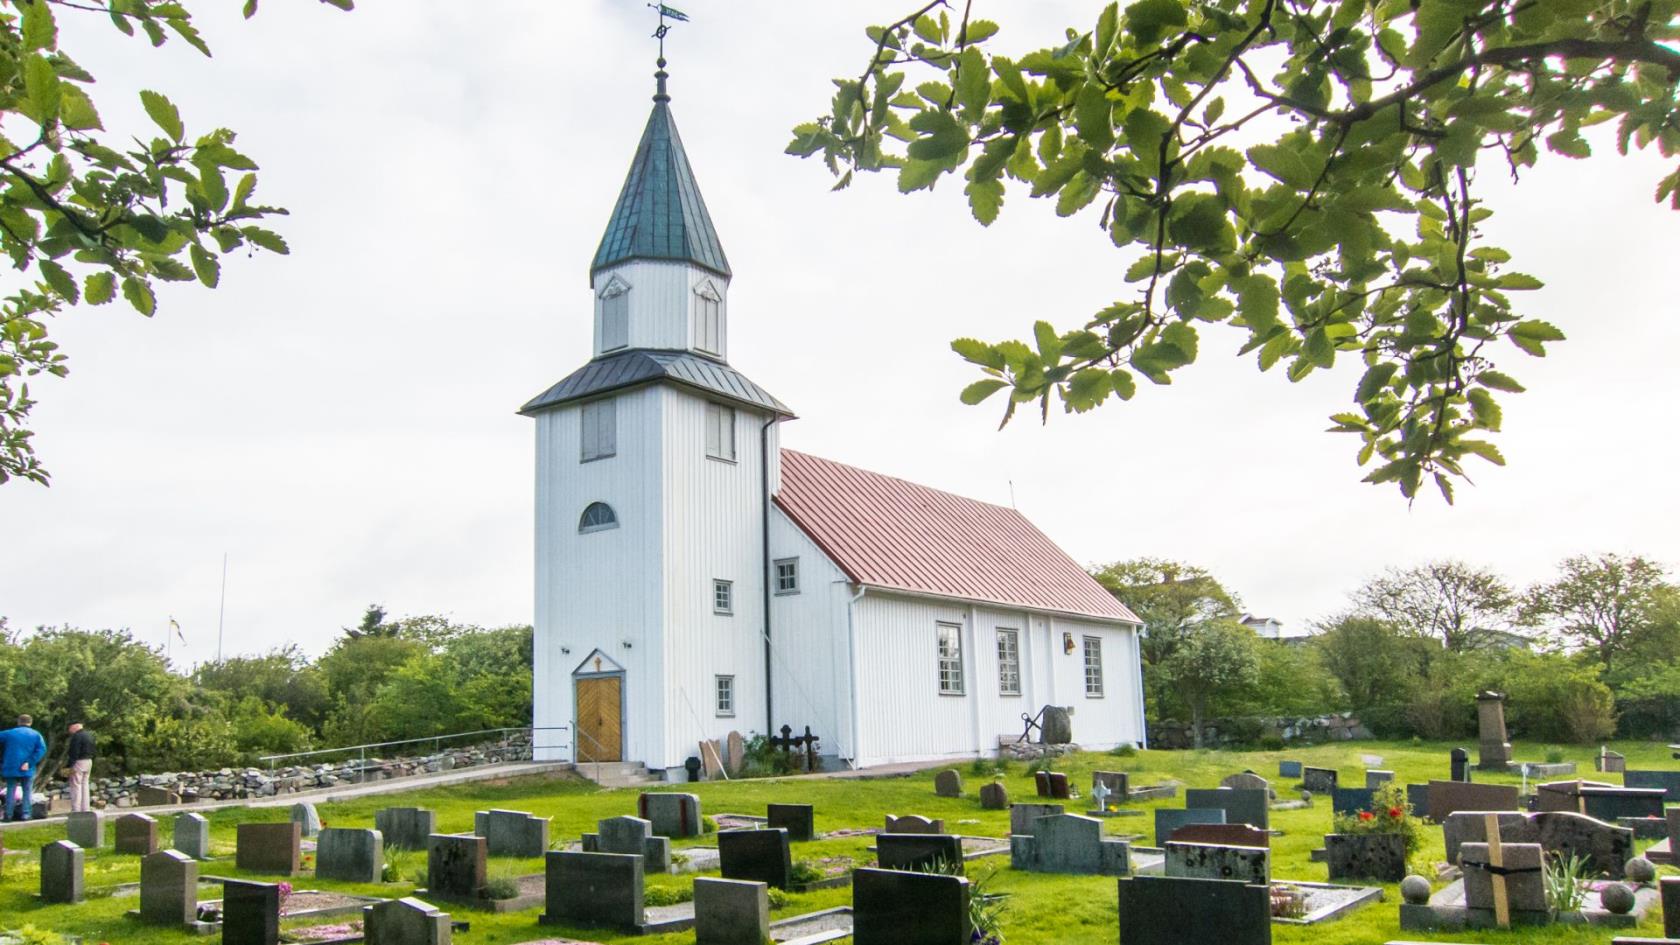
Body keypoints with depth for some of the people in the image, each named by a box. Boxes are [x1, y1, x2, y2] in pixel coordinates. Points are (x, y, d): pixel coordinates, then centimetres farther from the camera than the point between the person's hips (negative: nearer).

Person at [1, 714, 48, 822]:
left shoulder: (9, 733, 3)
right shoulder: (36, 735, 2)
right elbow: (41, 749, -11)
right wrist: (29, 763, -13)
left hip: (10, 768, 0)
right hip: (27, 769, 0)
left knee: (10, 791, 8)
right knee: (27, 791, 6)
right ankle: (25, 814, 1)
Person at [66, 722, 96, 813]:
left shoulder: (77, 736, -14)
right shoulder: (89, 735, 15)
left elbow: (74, 752, -19)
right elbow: (92, 750, 17)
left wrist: (71, 765, -19)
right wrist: (89, 757, 18)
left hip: (79, 762, -9)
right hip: (89, 761, 9)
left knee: (76, 786, -5)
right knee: (85, 785, 12)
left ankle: (76, 810, -7)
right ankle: (85, 809, 14)